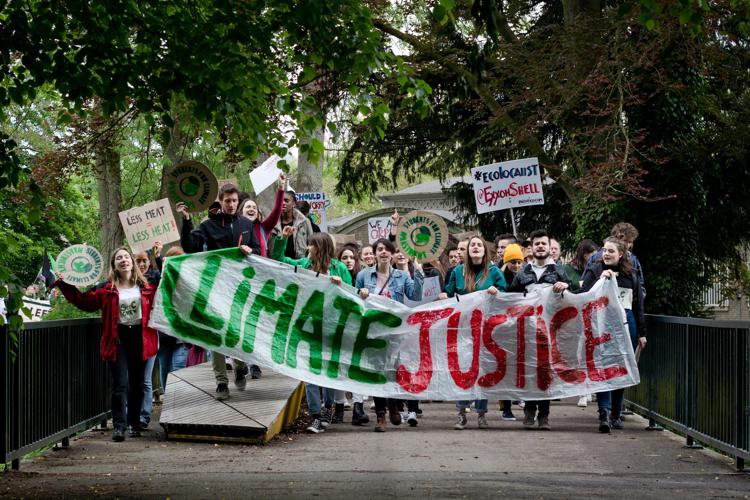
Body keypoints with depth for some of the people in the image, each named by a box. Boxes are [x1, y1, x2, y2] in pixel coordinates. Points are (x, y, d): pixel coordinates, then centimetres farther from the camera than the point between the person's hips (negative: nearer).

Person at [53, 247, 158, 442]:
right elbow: (86, 301, 2)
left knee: (137, 384, 10)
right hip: (118, 339, -2)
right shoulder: (108, 289, 3)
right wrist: (65, 286, -3)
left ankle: (135, 424, 21)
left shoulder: (145, 286, 6)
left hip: (140, 338, 2)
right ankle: (119, 426, -10)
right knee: (120, 384, -8)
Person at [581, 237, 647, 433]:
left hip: (626, 323, 3)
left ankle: (616, 415, 17)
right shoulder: (595, 270, 3)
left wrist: (641, 333, 14)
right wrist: (601, 279, -17)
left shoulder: (630, 275, 12)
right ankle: (605, 413, -19)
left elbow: (638, 305, 15)